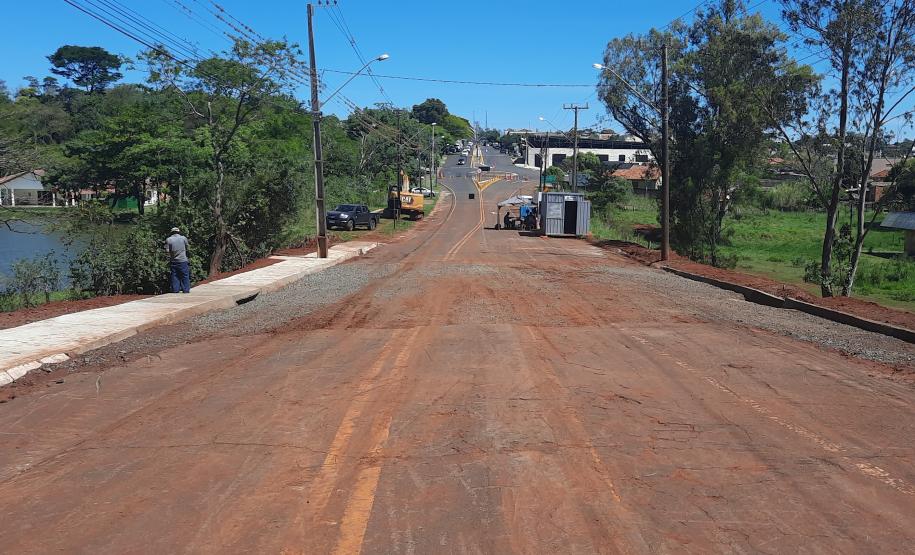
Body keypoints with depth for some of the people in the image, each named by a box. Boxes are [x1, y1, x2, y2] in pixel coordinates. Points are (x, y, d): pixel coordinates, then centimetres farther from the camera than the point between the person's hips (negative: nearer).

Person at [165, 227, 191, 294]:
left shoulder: (168, 240, 0)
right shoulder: (183, 238, -1)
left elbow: (167, 251, -4)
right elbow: (187, 248, 5)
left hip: (173, 261, 2)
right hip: (183, 260, -2)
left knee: (174, 276, 8)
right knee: (185, 275, 4)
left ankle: (175, 289, 7)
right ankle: (186, 289, 2)